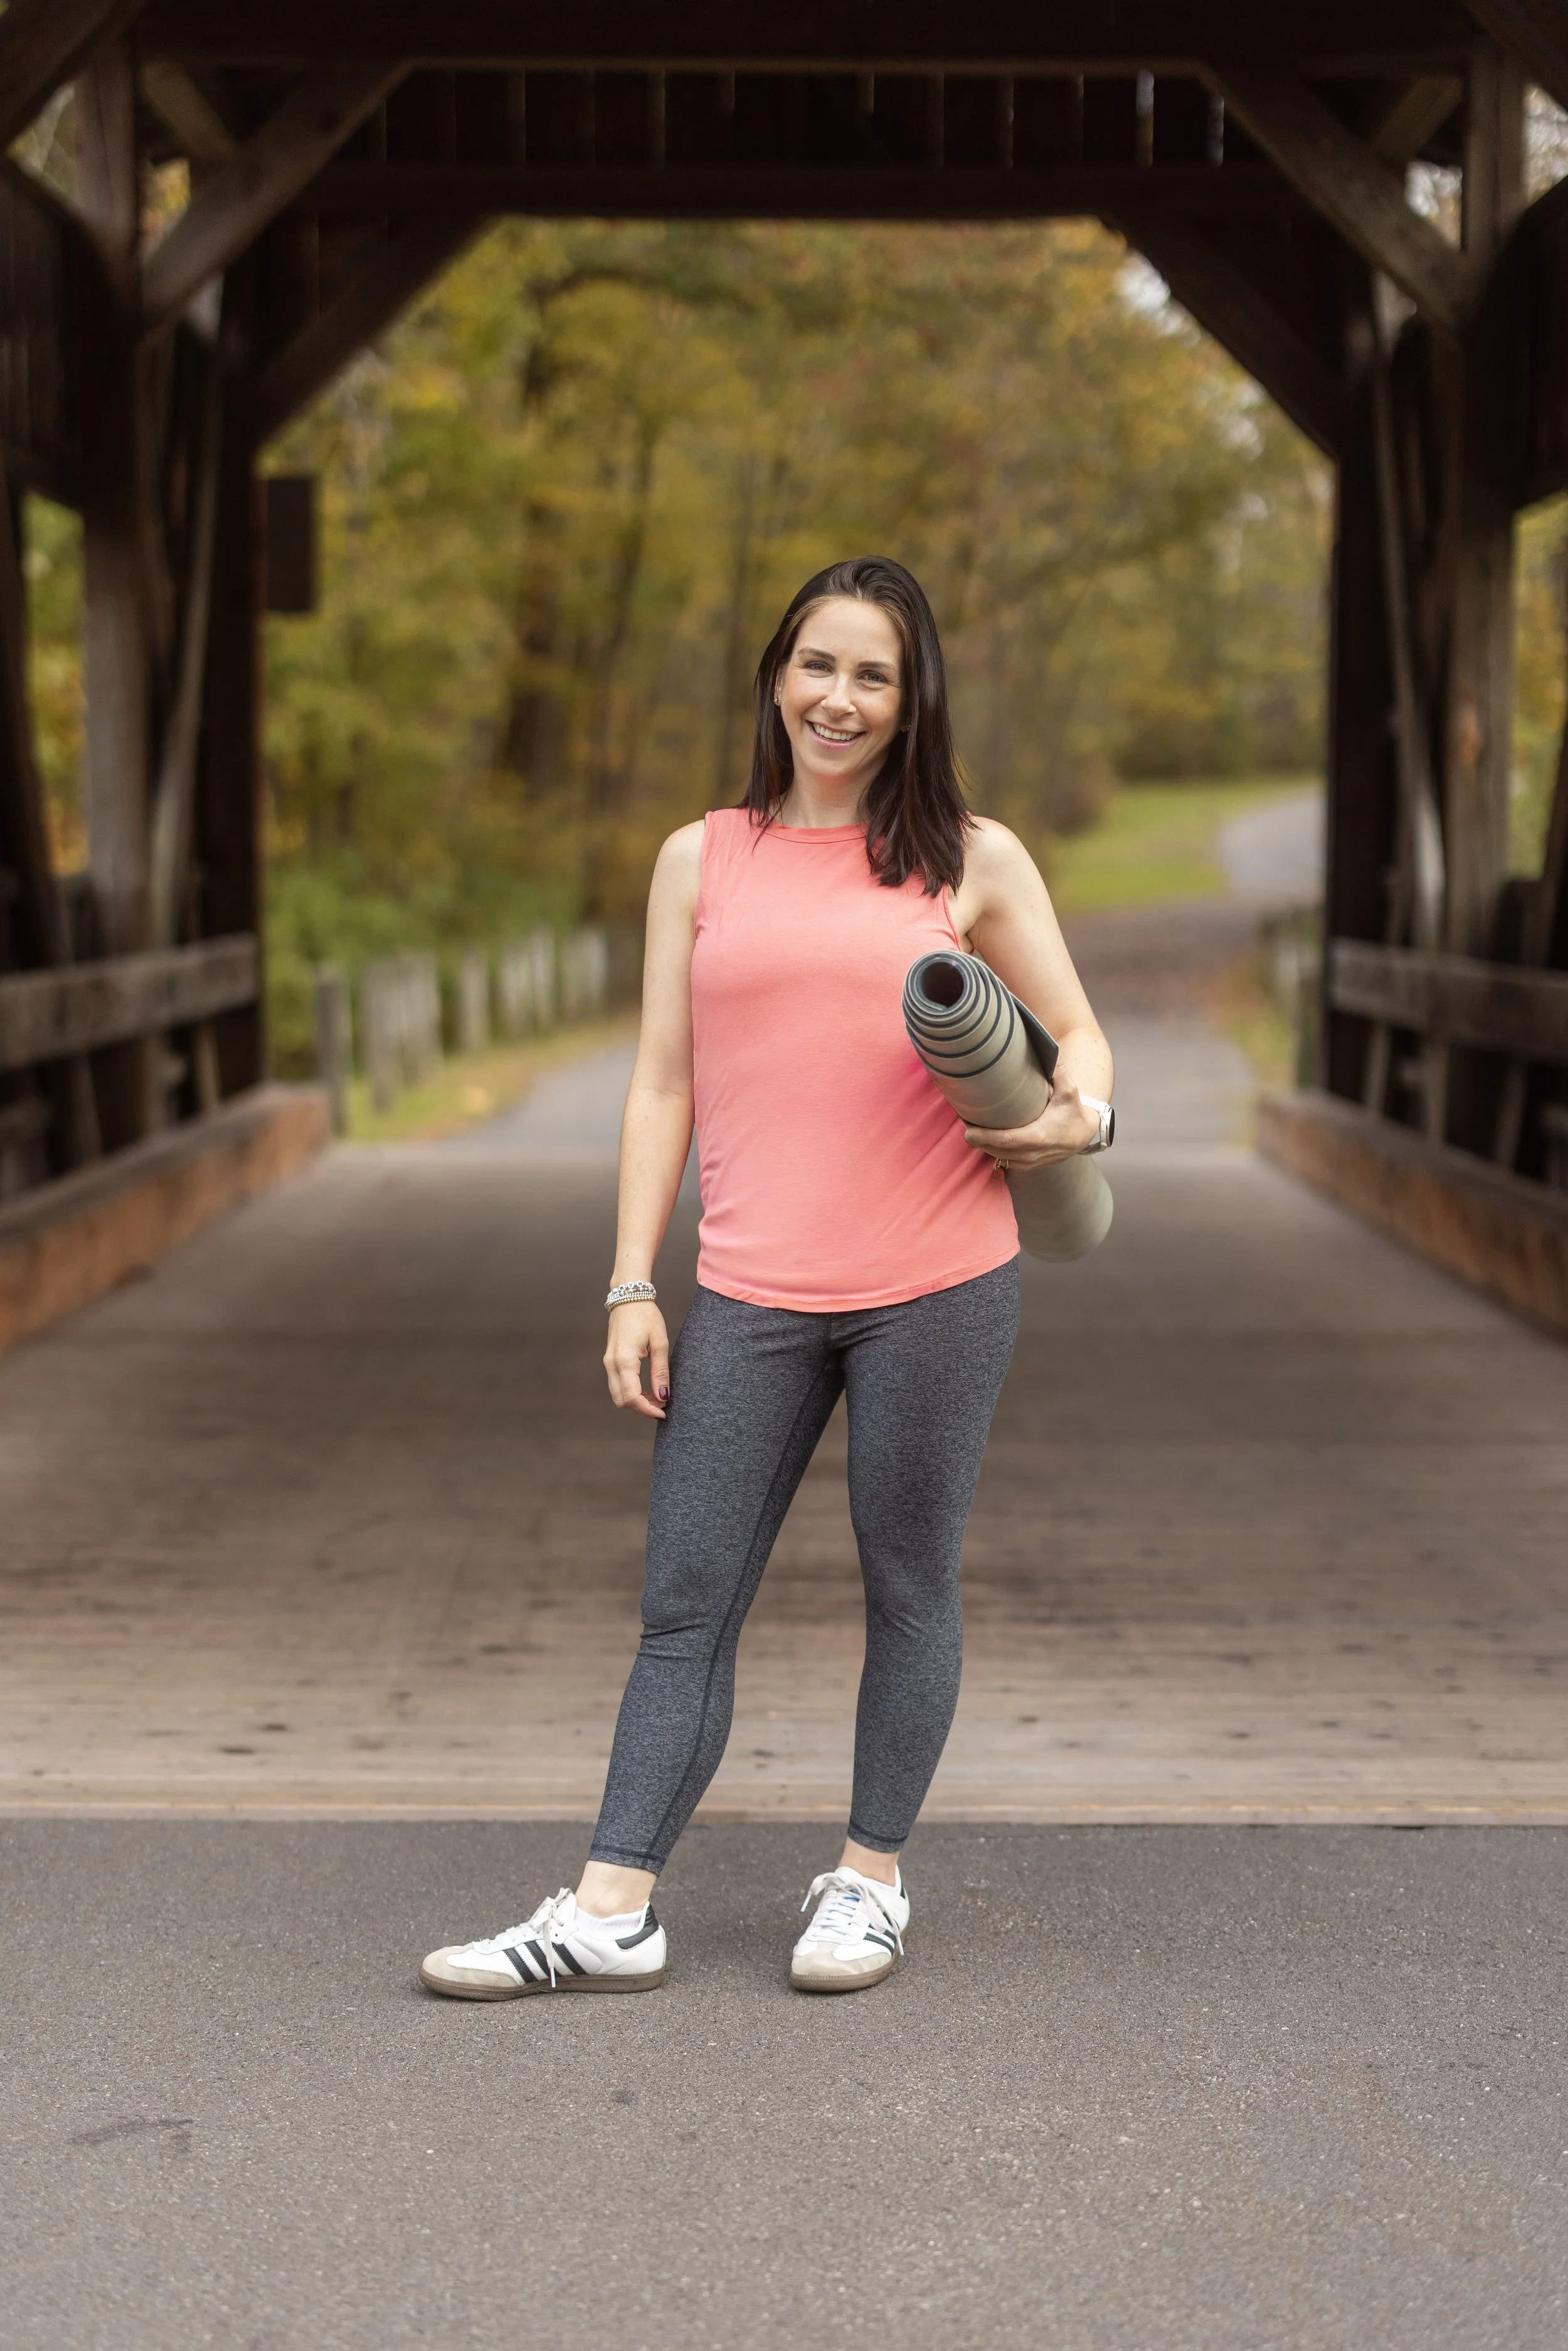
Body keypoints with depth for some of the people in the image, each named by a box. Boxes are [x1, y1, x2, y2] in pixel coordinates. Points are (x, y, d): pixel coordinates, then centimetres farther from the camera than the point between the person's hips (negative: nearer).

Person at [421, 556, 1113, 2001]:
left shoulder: (974, 861, 6)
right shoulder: (703, 862, 11)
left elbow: (1076, 1033, 12)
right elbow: (663, 1083, 11)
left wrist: (1079, 1113, -13)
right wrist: (633, 1287, 5)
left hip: (935, 1287, -1)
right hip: (751, 1298, 2)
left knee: (909, 1586, 8)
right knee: (686, 1603, 2)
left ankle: (872, 1879, 23)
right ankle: (613, 1912, 6)